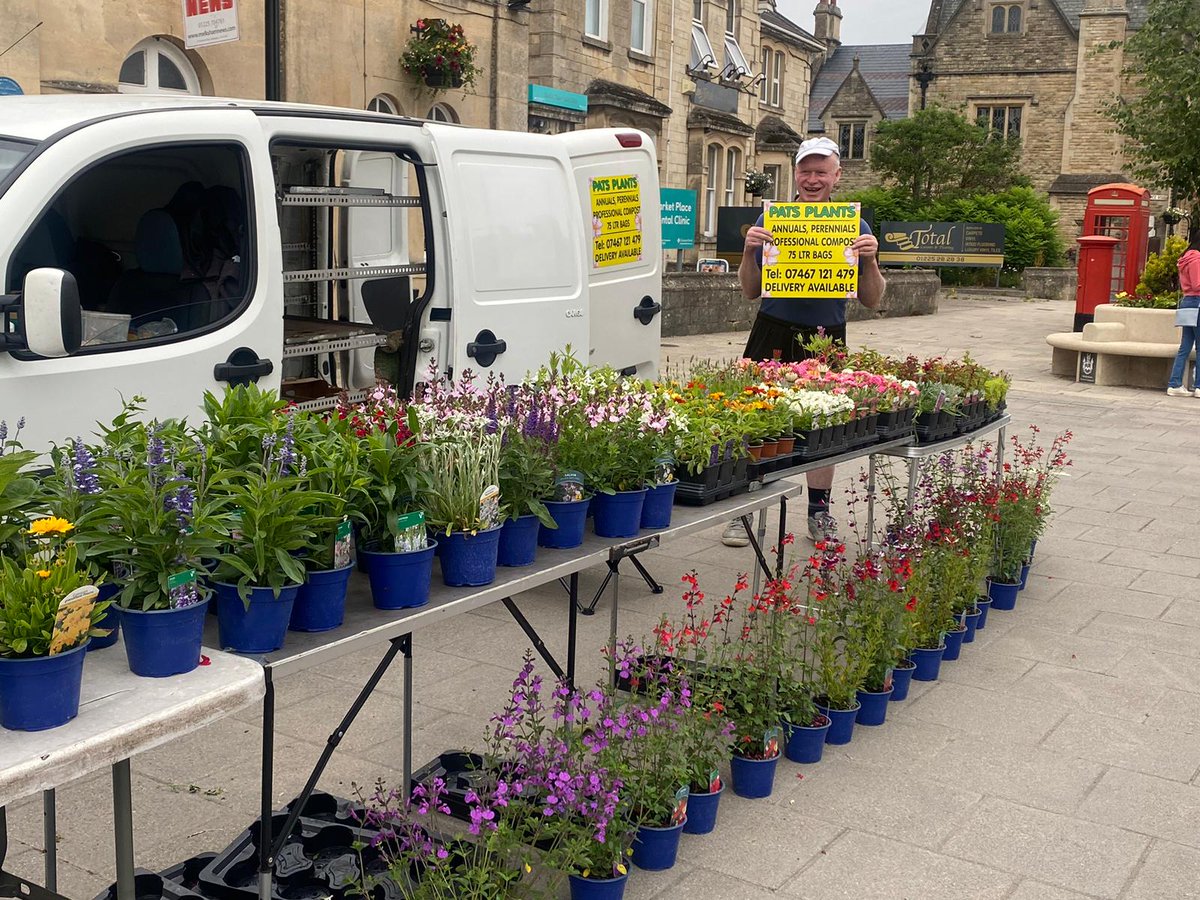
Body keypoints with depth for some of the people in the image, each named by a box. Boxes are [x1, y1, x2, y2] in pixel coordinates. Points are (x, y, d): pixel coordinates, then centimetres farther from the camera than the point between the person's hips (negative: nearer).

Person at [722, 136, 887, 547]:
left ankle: (819, 512, 26)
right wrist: (749, 251, -12)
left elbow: (872, 301, 4)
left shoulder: (855, 227, 4)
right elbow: (751, 291, 4)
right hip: (774, 333, -1)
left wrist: (870, 261, -13)